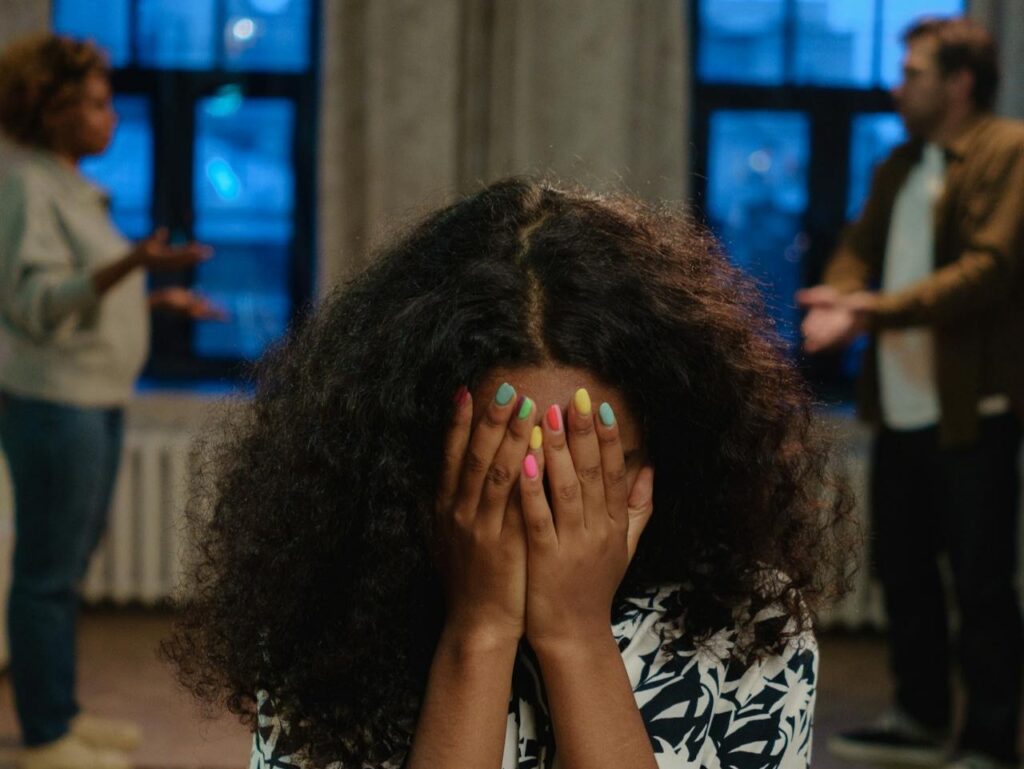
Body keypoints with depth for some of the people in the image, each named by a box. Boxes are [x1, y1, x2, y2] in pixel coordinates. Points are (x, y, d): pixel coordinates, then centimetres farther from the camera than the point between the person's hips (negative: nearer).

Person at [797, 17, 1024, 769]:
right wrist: (838, 297, -12)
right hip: (901, 407, 8)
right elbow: (862, 246, 12)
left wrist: (882, 309, -27)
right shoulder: (898, 165, 18)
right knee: (903, 568, 15)